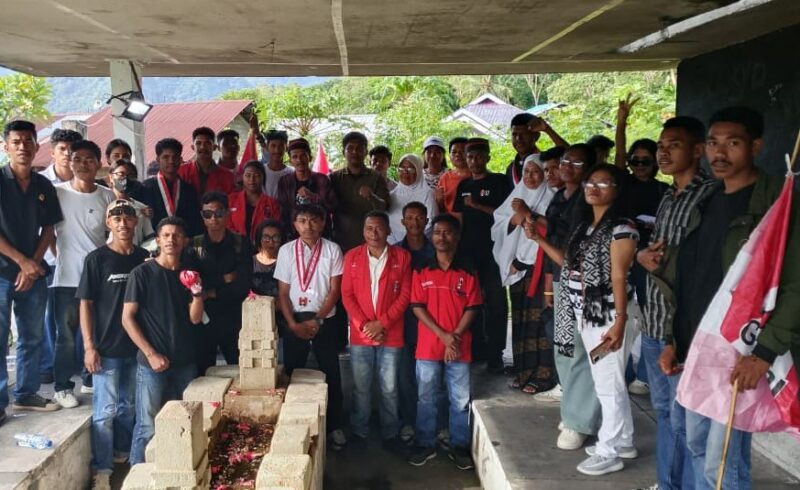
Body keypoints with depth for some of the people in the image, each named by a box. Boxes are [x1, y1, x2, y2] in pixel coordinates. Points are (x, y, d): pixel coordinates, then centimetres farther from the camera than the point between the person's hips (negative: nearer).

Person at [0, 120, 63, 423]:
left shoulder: (44, 186, 7)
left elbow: (48, 229, 9)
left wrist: (34, 264, -3)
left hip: (33, 272, 4)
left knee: (32, 337, 11)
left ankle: (26, 394, 24)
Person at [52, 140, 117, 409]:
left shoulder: (108, 196, 5)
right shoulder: (57, 193, -1)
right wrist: (59, 255, -4)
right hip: (67, 277, -2)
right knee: (66, 335, 4)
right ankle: (62, 387, 16)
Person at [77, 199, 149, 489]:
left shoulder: (144, 258, 4)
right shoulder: (97, 259, -6)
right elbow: (86, 304, -6)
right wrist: (89, 346, -12)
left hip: (137, 346, 4)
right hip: (107, 348, -4)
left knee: (129, 406, 17)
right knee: (105, 410, 0)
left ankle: (124, 454, 34)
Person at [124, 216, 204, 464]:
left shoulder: (188, 275, 9)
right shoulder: (142, 273, -5)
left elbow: (195, 318, 5)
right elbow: (127, 318, -7)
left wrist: (197, 293, -13)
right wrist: (151, 354, -12)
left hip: (184, 362, 5)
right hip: (152, 363, -4)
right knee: (148, 428, -1)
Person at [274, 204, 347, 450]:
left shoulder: (332, 250, -3)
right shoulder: (286, 250, 0)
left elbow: (335, 290, -4)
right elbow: (283, 293, 1)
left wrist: (317, 320, -11)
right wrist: (293, 324, -8)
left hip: (325, 321, -1)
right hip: (295, 321, 1)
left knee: (331, 375, 6)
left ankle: (334, 427, 19)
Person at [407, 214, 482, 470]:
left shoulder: (467, 271, 1)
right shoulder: (421, 271, 2)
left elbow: (471, 308, -2)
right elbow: (418, 307, -3)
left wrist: (454, 337, -12)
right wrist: (443, 335, -12)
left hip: (459, 347, 0)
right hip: (428, 346, 1)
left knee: (461, 399, 6)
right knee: (426, 398, 8)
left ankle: (459, 446, 19)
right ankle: (425, 444, 21)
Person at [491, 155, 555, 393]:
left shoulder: (549, 198, 0)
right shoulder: (516, 196, 16)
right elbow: (499, 225, 12)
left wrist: (527, 214, -15)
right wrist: (514, 219, -6)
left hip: (538, 267, -5)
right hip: (515, 266, 5)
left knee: (537, 318, -8)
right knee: (520, 318, 6)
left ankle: (542, 374, -2)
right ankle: (523, 371, 14)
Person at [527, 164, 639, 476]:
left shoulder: (621, 227, -11)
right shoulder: (583, 225, 13)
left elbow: (619, 277, -17)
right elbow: (571, 265, 14)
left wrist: (620, 321, -21)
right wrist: (538, 239, 13)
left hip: (608, 316, -8)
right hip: (587, 316, 8)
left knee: (608, 383, 0)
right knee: (606, 382, 16)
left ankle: (609, 452, 12)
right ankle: (623, 442, 30)